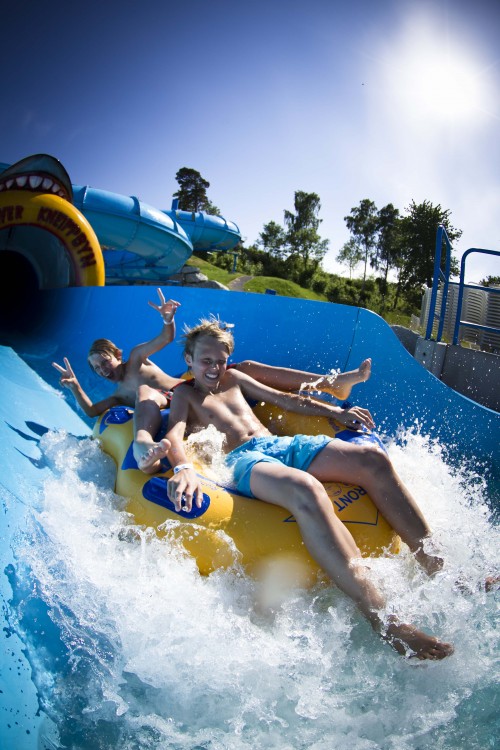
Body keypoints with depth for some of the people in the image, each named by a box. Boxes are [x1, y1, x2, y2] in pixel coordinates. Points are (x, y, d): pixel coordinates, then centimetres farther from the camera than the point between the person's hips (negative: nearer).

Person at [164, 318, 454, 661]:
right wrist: (184, 468, -29)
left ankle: (437, 566, -17)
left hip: (282, 444, 7)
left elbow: (283, 399, 31)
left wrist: (334, 411, 21)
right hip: (243, 459, -6)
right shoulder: (185, 394, 14)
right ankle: (383, 620, -47)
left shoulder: (233, 377, 29)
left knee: (373, 458, -19)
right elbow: (175, 433, -5)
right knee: (305, 490, -42)